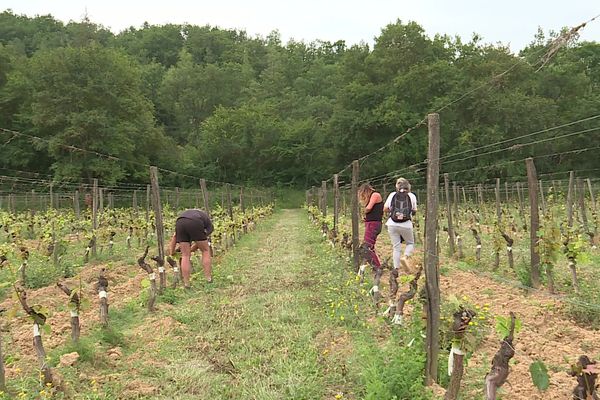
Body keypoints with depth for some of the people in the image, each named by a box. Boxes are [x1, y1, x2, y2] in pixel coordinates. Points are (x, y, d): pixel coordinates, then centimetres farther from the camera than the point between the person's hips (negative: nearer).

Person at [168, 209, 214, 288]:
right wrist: (190, 250, 39)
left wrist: (171, 254, 40)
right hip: (195, 223, -3)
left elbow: (174, 237, 37)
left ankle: (186, 284, 14)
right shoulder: (209, 225, 34)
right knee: (205, 250, 18)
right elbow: (200, 243, 28)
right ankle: (209, 279, 16)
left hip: (180, 223, 3)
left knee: (185, 255, 13)